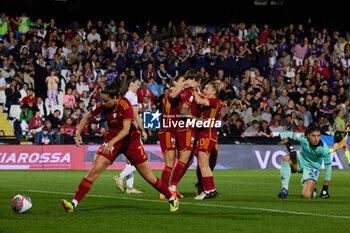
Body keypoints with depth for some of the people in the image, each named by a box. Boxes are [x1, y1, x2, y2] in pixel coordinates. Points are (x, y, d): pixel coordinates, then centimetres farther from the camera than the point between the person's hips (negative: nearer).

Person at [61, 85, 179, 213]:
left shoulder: (125, 105, -25)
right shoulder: (101, 106, -12)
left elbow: (126, 129, -33)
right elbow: (87, 118, 5)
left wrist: (111, 143, -45)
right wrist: (78, 134, -10)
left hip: (131, 141, -3)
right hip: (112, 139, 3)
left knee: (149, 177, 3)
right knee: (94, 171, -15)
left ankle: (172, 199, 23)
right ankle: (74, 203, -15)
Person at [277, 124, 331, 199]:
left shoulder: (324, 148, -26)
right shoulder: (303, 138, -24)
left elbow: (328, 168, -19)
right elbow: (284, 134, -17)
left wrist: (325, 189, -18)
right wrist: (289, 147, -31)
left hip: (313, 167, -2)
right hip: (301, 161, 2)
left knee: (307, 196, -20)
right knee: (286, 158, -34)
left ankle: (312, 189, 21)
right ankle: (284, 189, -26)